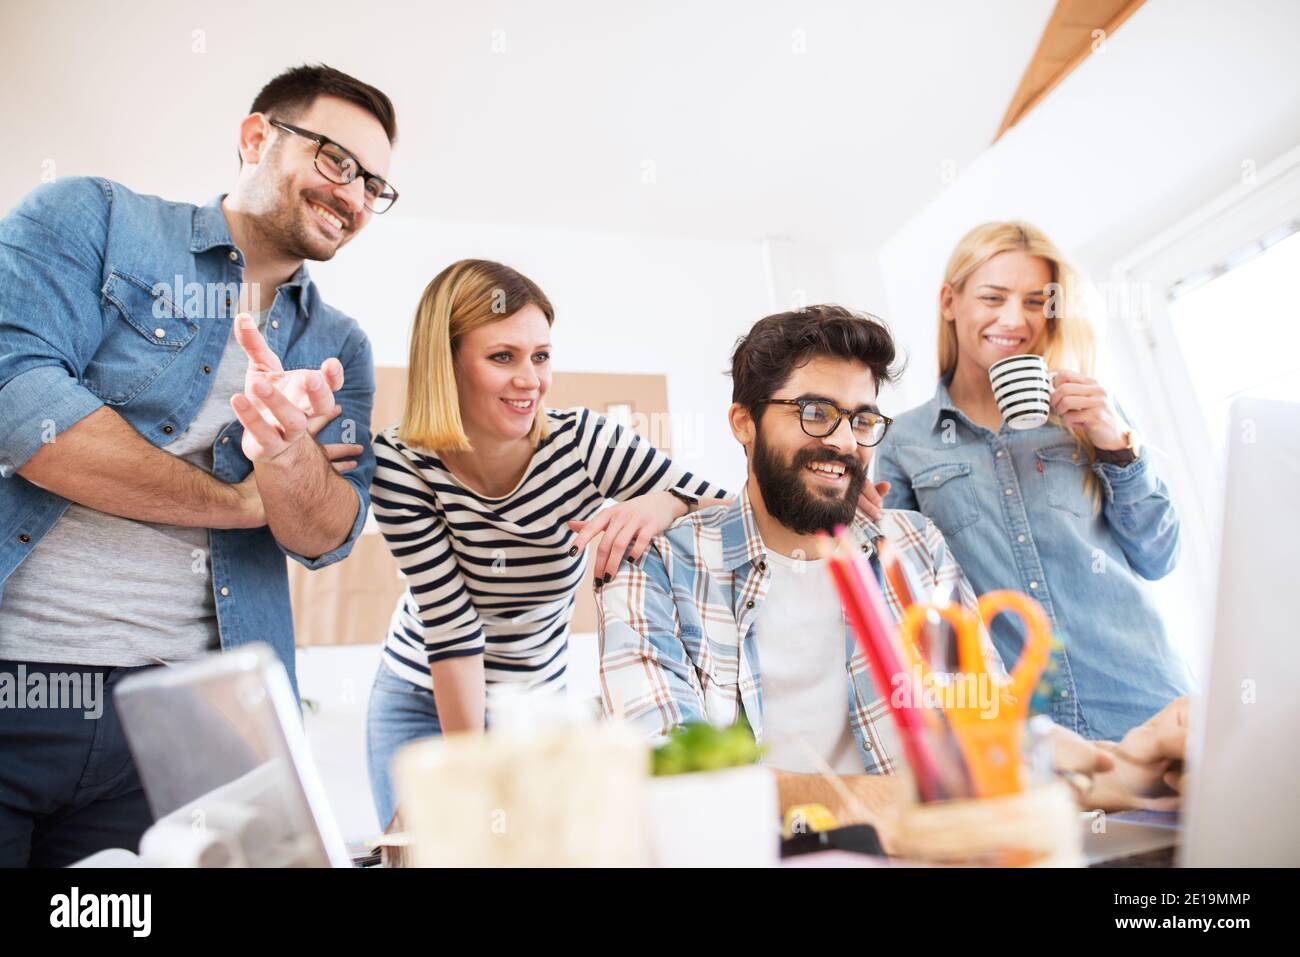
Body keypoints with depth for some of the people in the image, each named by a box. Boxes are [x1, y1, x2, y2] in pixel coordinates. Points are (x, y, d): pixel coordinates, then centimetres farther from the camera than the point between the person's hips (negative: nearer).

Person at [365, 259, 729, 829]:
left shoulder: (583, 441, -22)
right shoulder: (400, 463, -23)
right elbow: (450, 624, -22)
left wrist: (662, 506, -43)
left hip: (539, 701, 1)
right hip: (423, 698, 0)